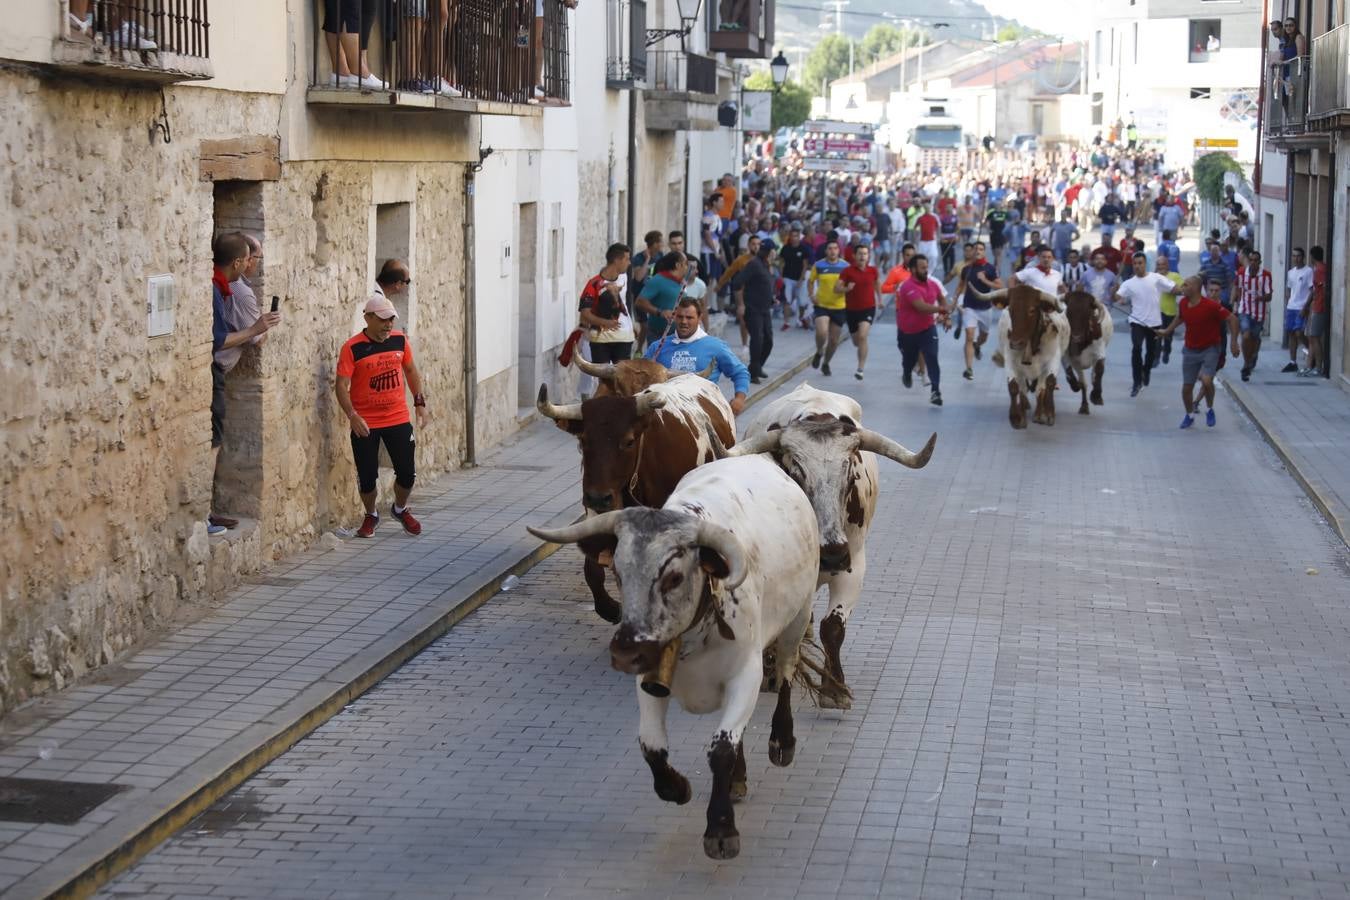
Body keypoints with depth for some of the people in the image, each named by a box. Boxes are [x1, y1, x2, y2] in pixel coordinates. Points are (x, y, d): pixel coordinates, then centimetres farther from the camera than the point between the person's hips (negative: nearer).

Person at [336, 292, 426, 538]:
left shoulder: (400, 340, 0)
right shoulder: (353, 348, -13)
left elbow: (411, 370, 16)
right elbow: (341, 385, -15)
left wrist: (420, 402, 10)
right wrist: (352, 416, -26)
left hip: (398, 419, 3)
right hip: (365, 424, -3)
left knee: (407, 472, 4)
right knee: (367, 476, 4)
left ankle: (401, 509, 33)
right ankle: (370, 516, 31)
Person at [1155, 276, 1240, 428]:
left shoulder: (1211, 306, -22)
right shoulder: (1183, 303, -4)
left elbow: (1232, 319, -17)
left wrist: (1234, 342, -21)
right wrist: (1167, 331, 20)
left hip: (1210, 349, -5)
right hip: (1190, 350, 5)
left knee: (1206, 381, -24)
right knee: (1186, 387, 6)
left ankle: (1209, 409, 4)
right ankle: (1190, 415, 31)